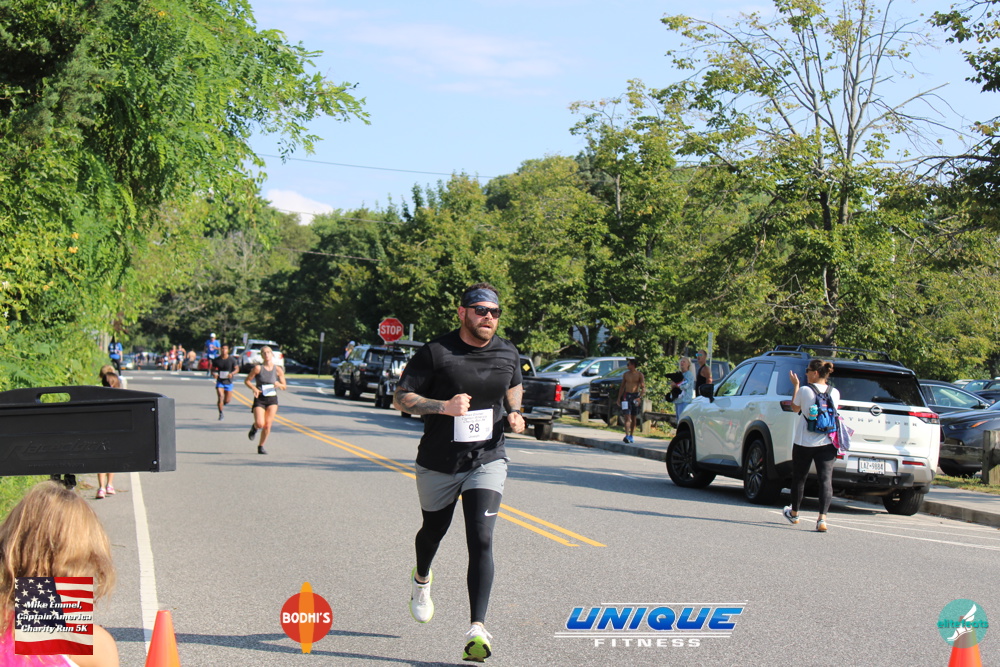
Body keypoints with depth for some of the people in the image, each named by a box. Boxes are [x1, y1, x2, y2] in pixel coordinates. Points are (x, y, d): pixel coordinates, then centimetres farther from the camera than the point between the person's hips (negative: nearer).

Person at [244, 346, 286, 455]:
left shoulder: (278, 370, 1)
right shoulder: (258, 368, -5)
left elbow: (284, 387, 7)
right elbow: (247, 381, 1)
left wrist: (278, 384, -16)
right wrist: (254, 388, -17)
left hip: (272, 399, 2)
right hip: (260, 399, -2)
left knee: (267, 425, -5)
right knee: (260, 424, -15)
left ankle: (261, 446, 15)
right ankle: (254, 427, 24)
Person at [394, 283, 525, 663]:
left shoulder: (508, 354, 1)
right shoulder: (435, 353, -13)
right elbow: (401, 398, -13)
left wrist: (515, 412, 1)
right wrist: (443, 406, -29)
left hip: (487, 461, 1)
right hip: (438, 464, -1)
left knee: (481, 540, -14)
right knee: (434, 530, 21)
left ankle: (477, 629, -17)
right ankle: (421, 580, 56)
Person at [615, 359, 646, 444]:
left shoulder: (639, 375, -1)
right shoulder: (625, 374, 7)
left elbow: (643, 388, -5)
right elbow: (622, 386, 14)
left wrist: (640, 397, -20)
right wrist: (619, 398, 10)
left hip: (635, 396, -1)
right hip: (627, 396, 1)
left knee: (634, 418, 8)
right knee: (627, 417, -11)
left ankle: (631, 436, 19)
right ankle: (627, 435, -21)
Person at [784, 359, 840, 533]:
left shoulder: (804, 390, -8)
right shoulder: (835, 393, 1)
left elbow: (795, 408, 8)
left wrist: (795, 386, 16)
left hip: (804, 442, -1)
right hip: (827, 443, 1)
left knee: (799, 477, 17)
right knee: (825, 479, -5)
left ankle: (794, 513, 34)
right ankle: (822, 518, -20)